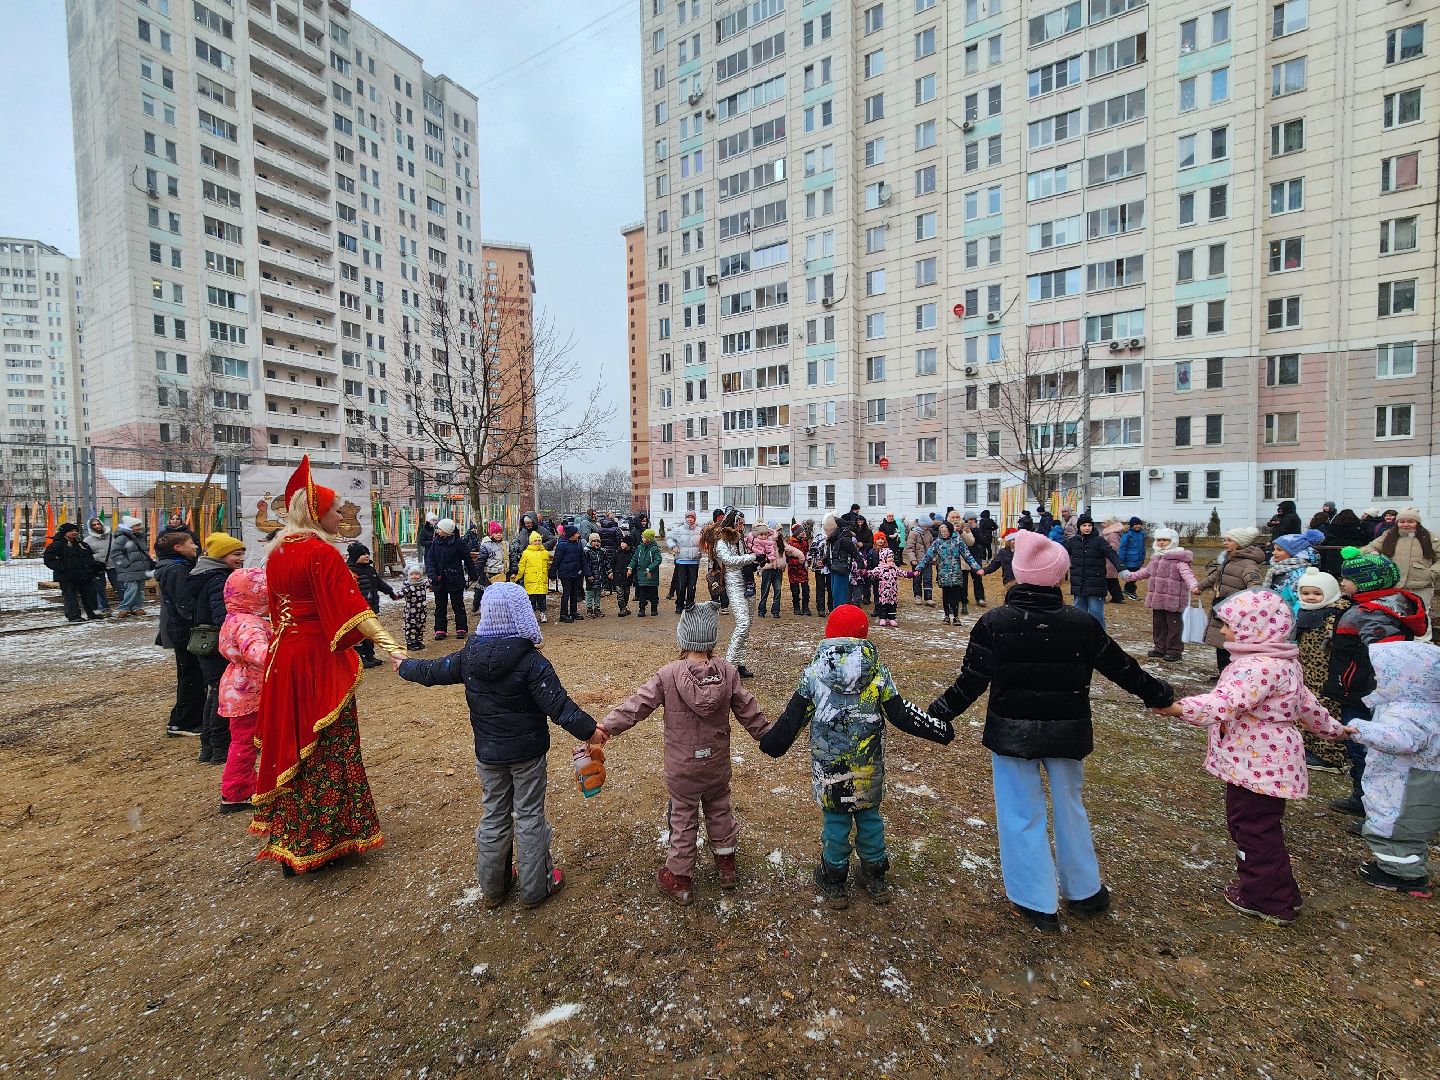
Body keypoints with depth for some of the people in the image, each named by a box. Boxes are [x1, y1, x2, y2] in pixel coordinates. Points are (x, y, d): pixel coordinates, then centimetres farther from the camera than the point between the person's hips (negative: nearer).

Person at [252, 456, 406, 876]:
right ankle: (314, 843, 14)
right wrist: (390, 645, -31)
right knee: (324, 746, 3)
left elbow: (277, 604, 18)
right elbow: (351, 606, -26)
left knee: (291, 741, 19)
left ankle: (286, 832, 33)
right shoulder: (322, 552, -17)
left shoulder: (278, 551, 8)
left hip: (284, 656, 9)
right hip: (319, 659, -8)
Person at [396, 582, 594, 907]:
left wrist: (405, 667, 29)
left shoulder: (469, 655, -8)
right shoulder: (530, 661, -22)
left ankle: (492, 887, 35)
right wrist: (589, 729, -17)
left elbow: (433, 671, 10)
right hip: (527, 753, -4)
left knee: (494, 815, 20)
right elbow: (558, 705, -25)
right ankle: (534, 888, 25)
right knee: (530, 816, 11)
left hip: (487, 753, 4)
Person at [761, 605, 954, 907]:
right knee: (869, 814, 19)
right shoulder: (878, 670, -7)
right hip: (868, 763, 1)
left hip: (828, 763, -1)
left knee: (835, 817, 13)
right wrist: (938, 730, 6)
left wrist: (773, 742, 7)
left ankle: (834, 880, 27)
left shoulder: (814, 671, -8)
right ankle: (874, 876, 35)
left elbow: (794, 716, -5)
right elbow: (899, 713, -5)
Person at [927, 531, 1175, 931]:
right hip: (1066, 732, 2)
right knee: (1069, 807, 22)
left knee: (1022, 814, 11)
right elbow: (1121, 667, 3)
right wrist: (1157, 693, 21)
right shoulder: (1080, 622, -10)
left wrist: (939, 712, 0)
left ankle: (1037, 903, 21)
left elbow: (972, 681, -12)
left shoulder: (993, 622, -14)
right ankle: (1083, 891, 39)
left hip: (1012, 733, -2)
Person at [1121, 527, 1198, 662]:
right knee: (1158, 625, 14)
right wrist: (1130, 575, 34)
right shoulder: (1156, 558, 15)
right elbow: (1146, 572, 29)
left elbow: (1187, 574, -25)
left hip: (1173, 600, -8)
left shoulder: (1179, 560, -11)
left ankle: (1175, 650, 10)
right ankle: (1160, 648, 25)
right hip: (1157, 599, 8)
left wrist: (1193, 585, -43)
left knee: (1174, 626, 1)